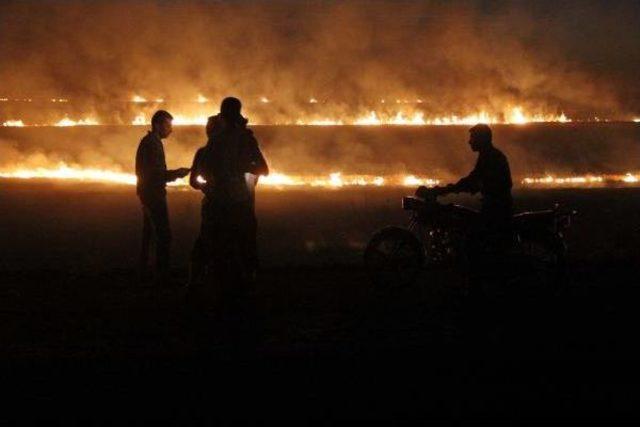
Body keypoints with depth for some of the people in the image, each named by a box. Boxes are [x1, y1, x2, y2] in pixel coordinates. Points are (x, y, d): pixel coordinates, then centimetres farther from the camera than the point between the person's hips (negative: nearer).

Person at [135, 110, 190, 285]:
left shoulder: (148, 141, 15)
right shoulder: (153, 143, -17)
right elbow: (155, 174, -22)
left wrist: (174, 173, 14)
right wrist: (176, 173, -15)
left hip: (147, 193, 11)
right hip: (154, 194, -11)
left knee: (148, 232, 19)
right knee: (164, 235, -13)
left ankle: (143, 270, 26)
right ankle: (162, 275, -16)